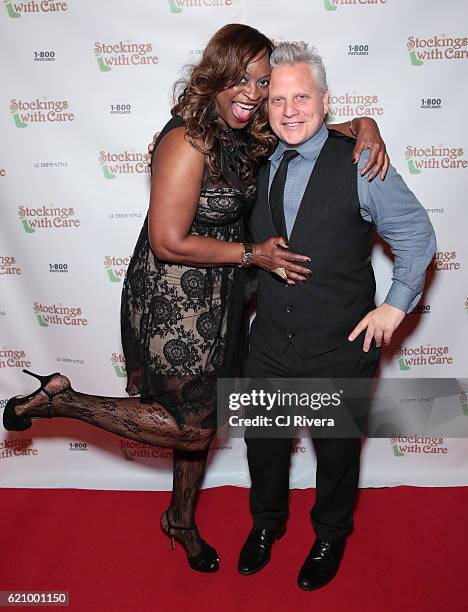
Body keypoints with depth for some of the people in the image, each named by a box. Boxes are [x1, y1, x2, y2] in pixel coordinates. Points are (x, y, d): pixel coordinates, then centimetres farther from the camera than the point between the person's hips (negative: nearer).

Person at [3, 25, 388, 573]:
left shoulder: (248, 135, 4)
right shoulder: (188, 142, -22)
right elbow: (169, 242, -23)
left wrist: (363, 127, -6)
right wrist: (252, 255, -17)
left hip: (218, 299, 8)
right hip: (172, 300, -8)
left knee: (202, 415, 19)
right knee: (193, 428, -1)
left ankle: (181, 519, 44)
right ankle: (58, 399, 10)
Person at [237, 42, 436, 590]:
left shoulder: (360, 164, -12)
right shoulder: (258, 164, 0)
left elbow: (416, 235, -3)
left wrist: (396, 304, -7)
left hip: (340, 346, -3)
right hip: (269, 343, 4)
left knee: (337, 449, 18)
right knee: (262, 441, 19)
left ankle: (330, 536, 48)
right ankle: (266, 523, 51)